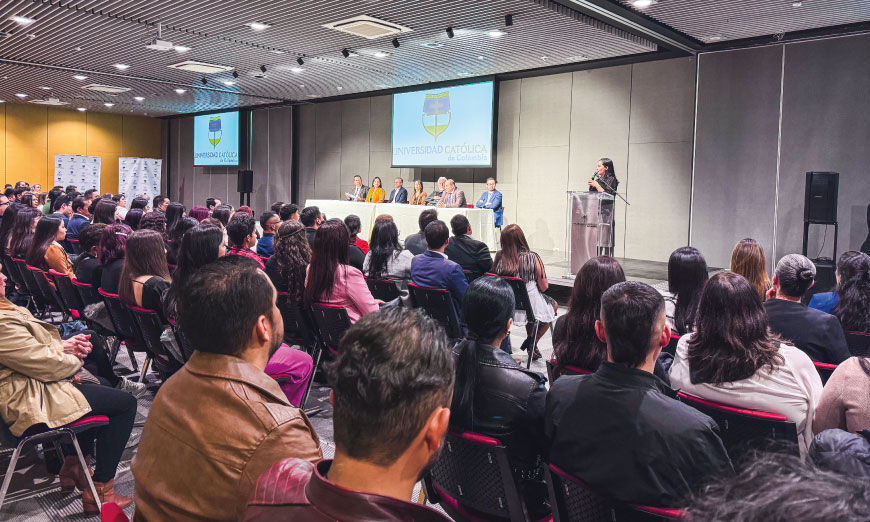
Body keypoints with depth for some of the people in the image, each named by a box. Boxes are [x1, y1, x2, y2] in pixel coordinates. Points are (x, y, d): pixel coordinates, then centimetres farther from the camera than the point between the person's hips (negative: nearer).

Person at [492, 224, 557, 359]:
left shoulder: (499, 256, -11)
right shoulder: (532, 257, -18)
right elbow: (544, 287, -11)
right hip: (529, 307, -4)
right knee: (553, 305, 26)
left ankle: (530, 341, 41)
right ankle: (532, 343, 23)